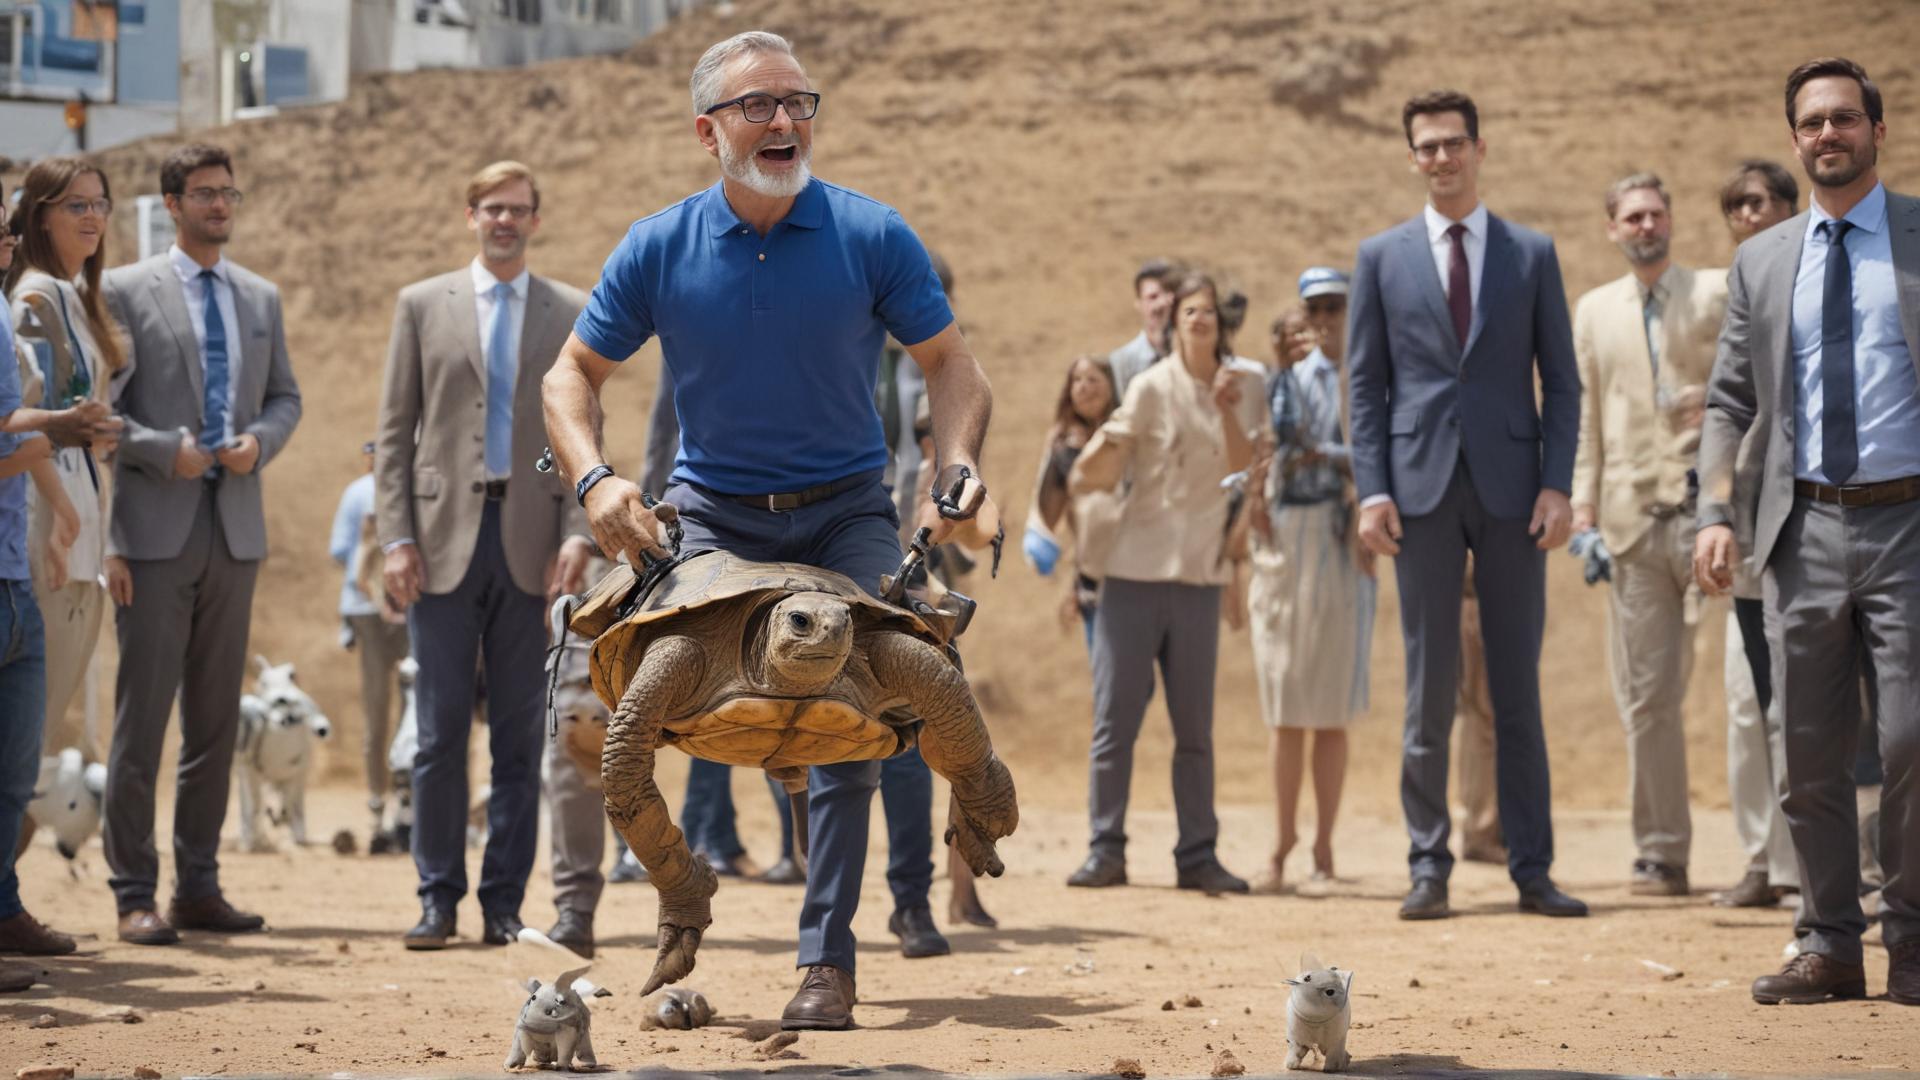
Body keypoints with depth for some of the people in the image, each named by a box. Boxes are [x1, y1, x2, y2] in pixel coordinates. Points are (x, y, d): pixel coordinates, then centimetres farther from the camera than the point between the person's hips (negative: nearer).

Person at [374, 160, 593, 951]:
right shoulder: (422, 305, 8)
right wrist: (396, 537, -4)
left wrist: (578, 531, -6)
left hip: (531, 544, 1)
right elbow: (395, 431, 6)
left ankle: (505, 901, 10)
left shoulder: (572, 314, 9)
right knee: (440, 731, 0)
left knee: (520, 736, 4)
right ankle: (438, 898, 7)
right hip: (445, 538, 0)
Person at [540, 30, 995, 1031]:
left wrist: (957, 463, -20)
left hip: (845, 512, -1)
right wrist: (594, 479, -16)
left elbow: (950, 363, 0)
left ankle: (826, 958, -3)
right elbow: (574, 373, 3)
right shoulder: (659, 248, -6)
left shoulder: (872, 236, -8)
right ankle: (674, 873, 18)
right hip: (711, 515, 1)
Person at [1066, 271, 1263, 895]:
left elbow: (1242, 464, -8)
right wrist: (1103, 447, -29)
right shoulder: (1153, 387, -5)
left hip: (1200, 575, 3)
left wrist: (1225, 406, -23)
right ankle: (1105, 850, 3)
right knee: (1114, 720, -3)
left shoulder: (1244, 385, 5)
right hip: (1135, 570, -3)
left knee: (1195, 727, 6)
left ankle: (1197, 856, 10)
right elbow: (1094, 477, -7)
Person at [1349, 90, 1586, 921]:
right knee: (1429, 683, 1)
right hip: (1423, 488, 0)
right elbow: (1365, 384, 6)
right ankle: (1428, 867, 6)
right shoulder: (1381, 257, 8)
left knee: (1518, 685, 3)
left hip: (1511, 487, 0)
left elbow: (1561, 381, 7)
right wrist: (1372, 489, -4)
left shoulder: (1532, 255, 9)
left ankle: (1532, 869, 7)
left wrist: (1557, 485, -4)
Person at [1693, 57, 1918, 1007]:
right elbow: (1729, 403, 14)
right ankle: (1828, 946, 14)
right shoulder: (1761, 262, 13)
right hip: (1804, 528, 3)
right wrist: (1716, 512, -1)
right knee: (1810, 753, 5)